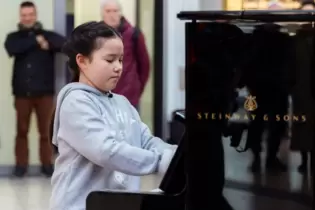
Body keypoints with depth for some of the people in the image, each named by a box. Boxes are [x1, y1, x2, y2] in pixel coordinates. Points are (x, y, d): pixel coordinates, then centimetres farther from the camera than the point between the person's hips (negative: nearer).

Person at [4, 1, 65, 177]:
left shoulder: (48, 35, 6)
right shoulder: (14, 37, 7)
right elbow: (12, 49, -17)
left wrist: (47, 44, -21)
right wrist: (35, 41, -15)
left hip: (44, 92, 0)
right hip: (22, 92, 0)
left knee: (45, 131, 5)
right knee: (22, 130, 3)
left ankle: (47, 164, 14)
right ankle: (21, 164, 12)